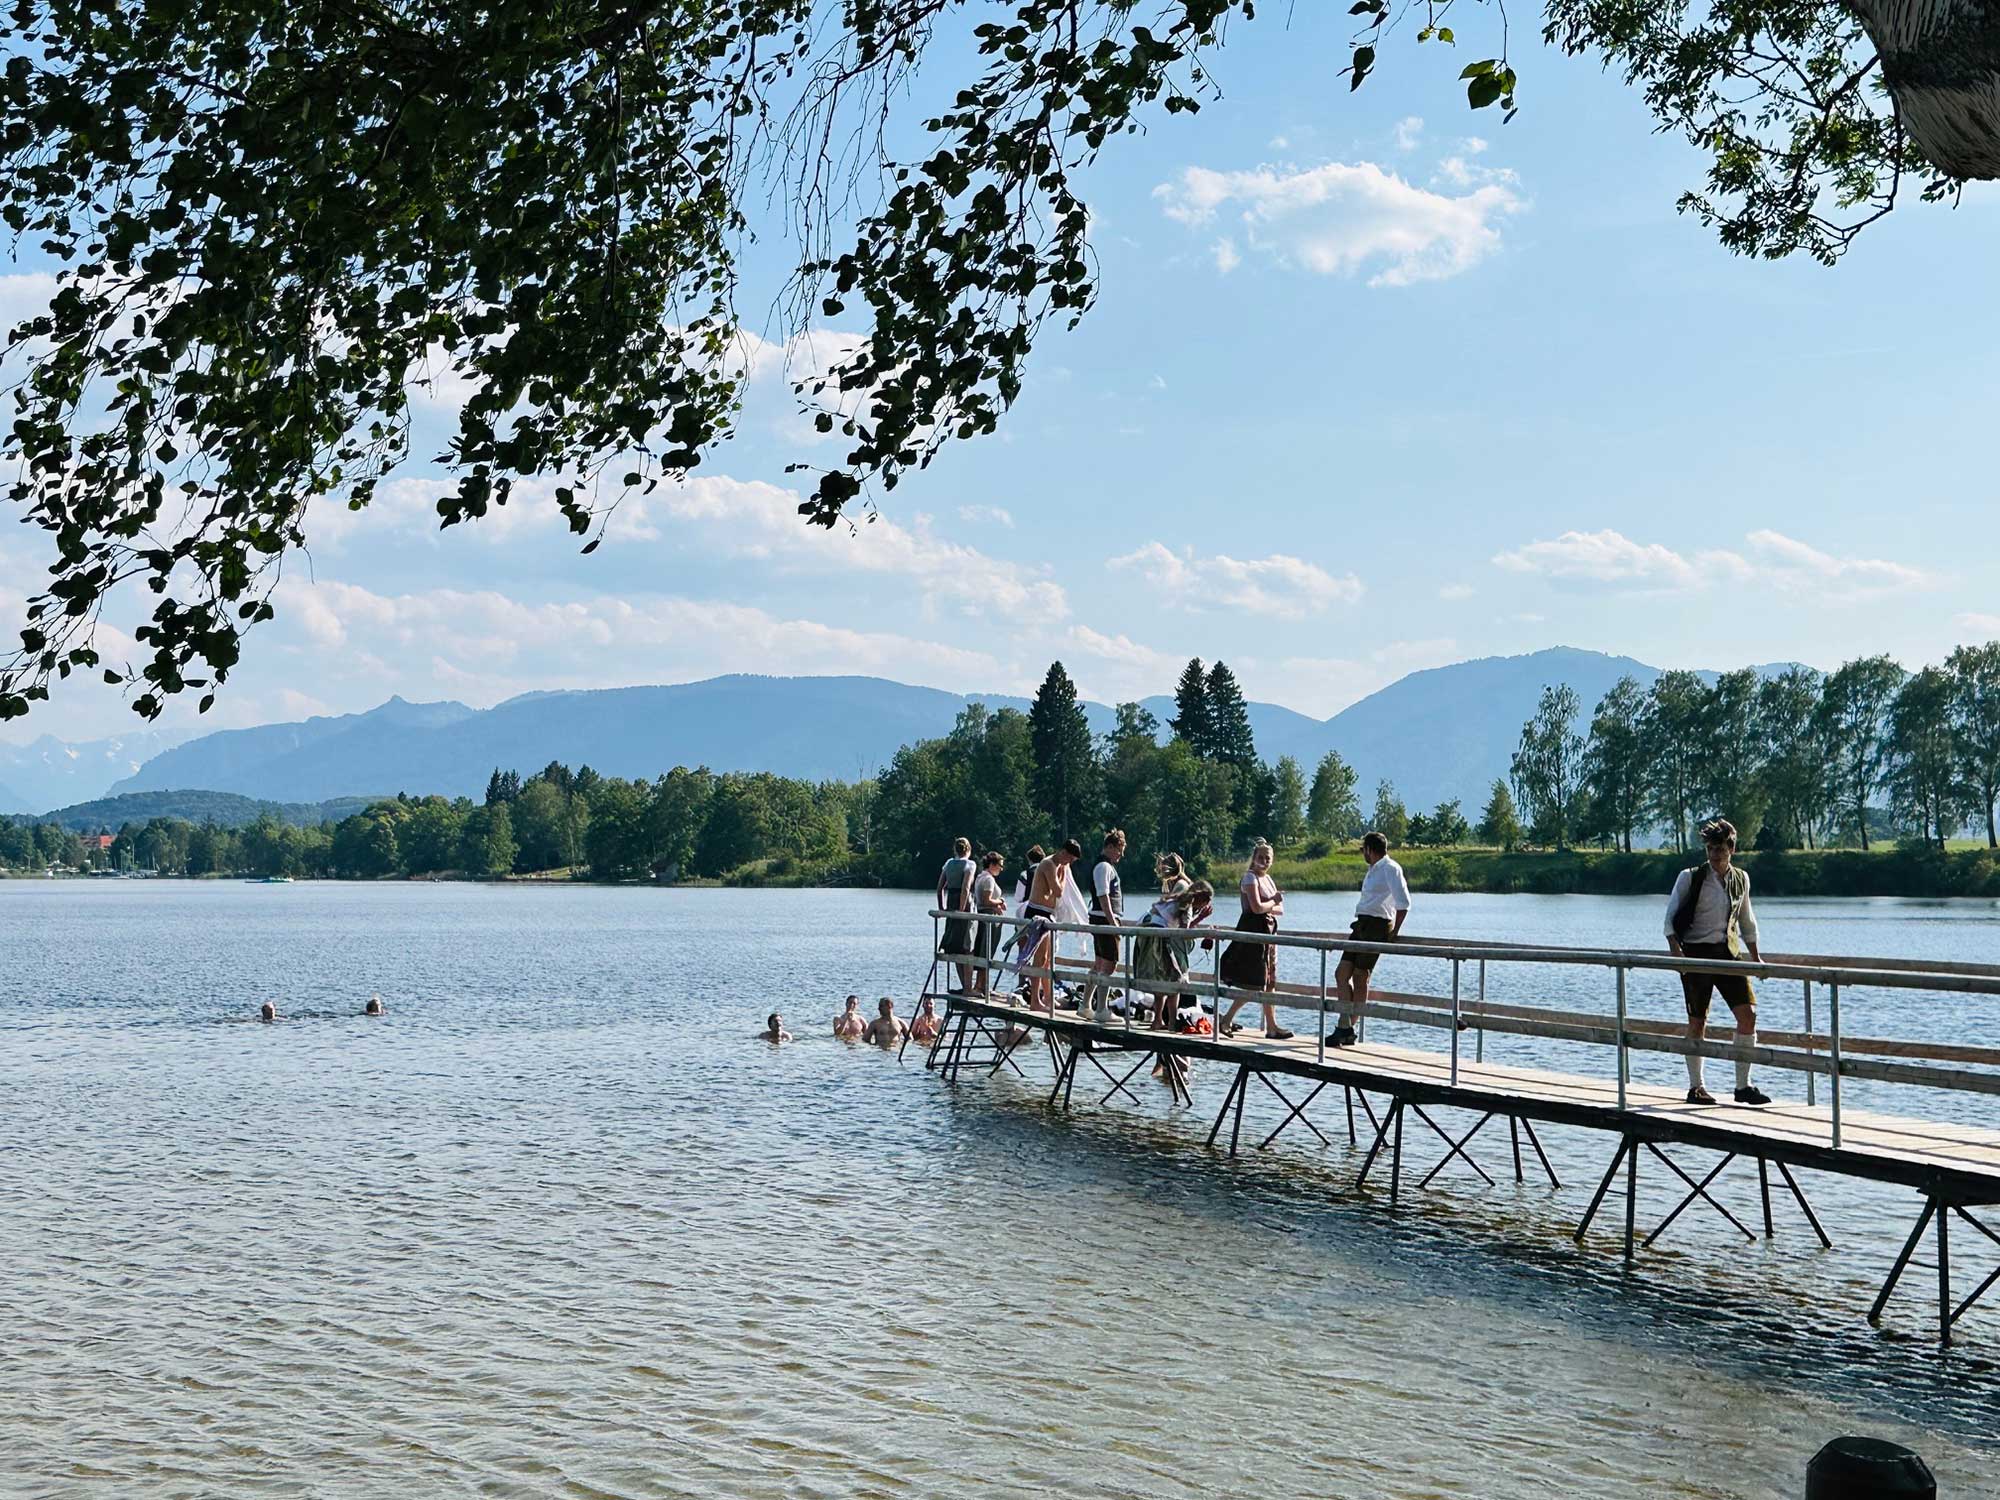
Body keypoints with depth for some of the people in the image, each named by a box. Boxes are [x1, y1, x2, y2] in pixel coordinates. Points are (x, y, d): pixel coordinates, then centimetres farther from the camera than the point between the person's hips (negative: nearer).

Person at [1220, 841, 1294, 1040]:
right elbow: (1257, 907, -20)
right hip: (1252, 931, -9)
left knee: (1269, 981, 7)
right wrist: (1274, 902, -3)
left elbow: (1280, 910, 12)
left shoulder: (1268, 879, 17)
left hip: (1267, 931, 9)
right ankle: (1227, 1021, -4)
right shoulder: (1251, 877, -9)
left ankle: (1272, 1027, 11)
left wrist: (1267, 907, -8)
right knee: (1254, 984, -11)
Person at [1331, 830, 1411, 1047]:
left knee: (1360, 978, -5)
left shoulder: (1390, 869, -10)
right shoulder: (1374, 870, 19)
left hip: (1377, 927, -9)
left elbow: (1403, 903, -17)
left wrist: (1393, 933, -16)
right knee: (1341, 974, 2)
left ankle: (1348, 1030, 1)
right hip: (1362, 925, 9)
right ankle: (1345, 1027, 5)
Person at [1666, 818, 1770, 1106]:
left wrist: (1755, 957, 20)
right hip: (1696, 953, -4)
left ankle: (1743, 1086, 2)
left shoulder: (1741, 878, 8)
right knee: (1698, 1022, 0)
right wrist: (1676, 950, -18)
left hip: (1729, 952, 4)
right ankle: (1695, 1087, 12)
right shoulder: (1690, 878, -5)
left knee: (1748, 1013, -7)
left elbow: (1746, 922, 20)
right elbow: (1671, 918, -4)